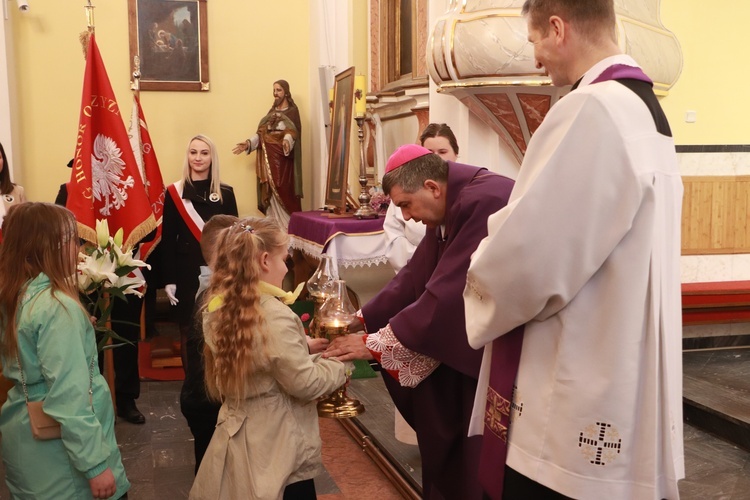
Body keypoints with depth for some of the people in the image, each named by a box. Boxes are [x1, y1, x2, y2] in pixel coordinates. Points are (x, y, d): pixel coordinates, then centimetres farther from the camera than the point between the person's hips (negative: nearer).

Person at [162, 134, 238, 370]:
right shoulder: (174, 192, 2)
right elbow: (167, 239, 1)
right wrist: (168, 280, -3)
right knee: (189, 331, 5)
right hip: (187, 272, 0)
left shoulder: (225, 193, 4)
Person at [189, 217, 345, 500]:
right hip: (276, 450, -7)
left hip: (235, 440, 8)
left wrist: (308, 346, 10)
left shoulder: (217, 310, -1)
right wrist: (338, 364, -3)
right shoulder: (275, 317, -25)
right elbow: (305, 384, -19)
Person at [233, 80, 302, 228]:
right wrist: (248, 143, -1)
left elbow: (292, 132, -18)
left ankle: (288, 226, -6)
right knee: (270, 191, 6)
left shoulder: (292, 111, -2)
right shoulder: (272, 111, 18)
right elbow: (261, 132, 13)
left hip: (282, 157, -6)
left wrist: (287, 141, -39)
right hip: (268, 157, 7)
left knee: (283, 191, -9)